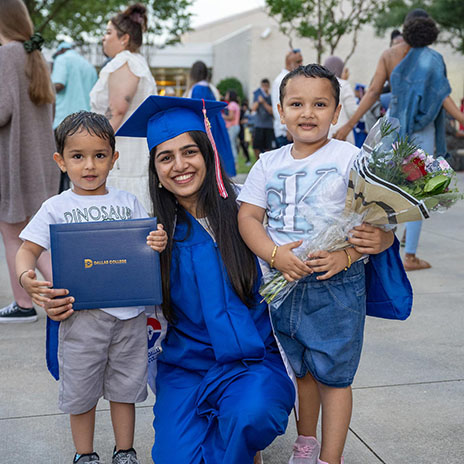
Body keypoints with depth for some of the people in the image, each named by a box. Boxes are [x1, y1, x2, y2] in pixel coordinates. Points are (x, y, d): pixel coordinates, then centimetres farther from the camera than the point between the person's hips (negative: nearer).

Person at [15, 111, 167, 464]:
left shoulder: (129, 202, 6)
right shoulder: (56, 208, 0)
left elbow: (148, 243, 10)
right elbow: (28, 250, -1)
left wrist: (159, 244, -14)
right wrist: (25, 277, -22)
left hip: (129, 311, 2)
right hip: (82, 313, -1)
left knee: (124, 385, 14)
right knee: (81, 387, 11)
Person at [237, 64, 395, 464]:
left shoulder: (351, 158, -8)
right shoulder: (269, 163, 5)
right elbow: (247, 216, 0)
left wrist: (346, 255, -28)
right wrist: (275, 255, -17)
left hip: (336, 286, -4)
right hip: (282, 281, 4)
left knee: (332, 375, 5)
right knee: (301, 368, 20)